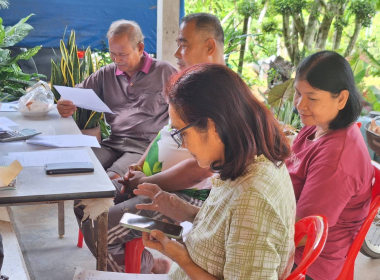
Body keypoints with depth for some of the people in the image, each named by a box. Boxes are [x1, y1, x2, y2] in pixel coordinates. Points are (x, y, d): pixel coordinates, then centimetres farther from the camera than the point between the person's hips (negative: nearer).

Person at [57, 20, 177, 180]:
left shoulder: (164, 72, 5)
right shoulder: (106, 74, 18)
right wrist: (66, 106, -5)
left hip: (145, 145, -4)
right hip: (113, 143, 4)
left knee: (112, 178, -30)